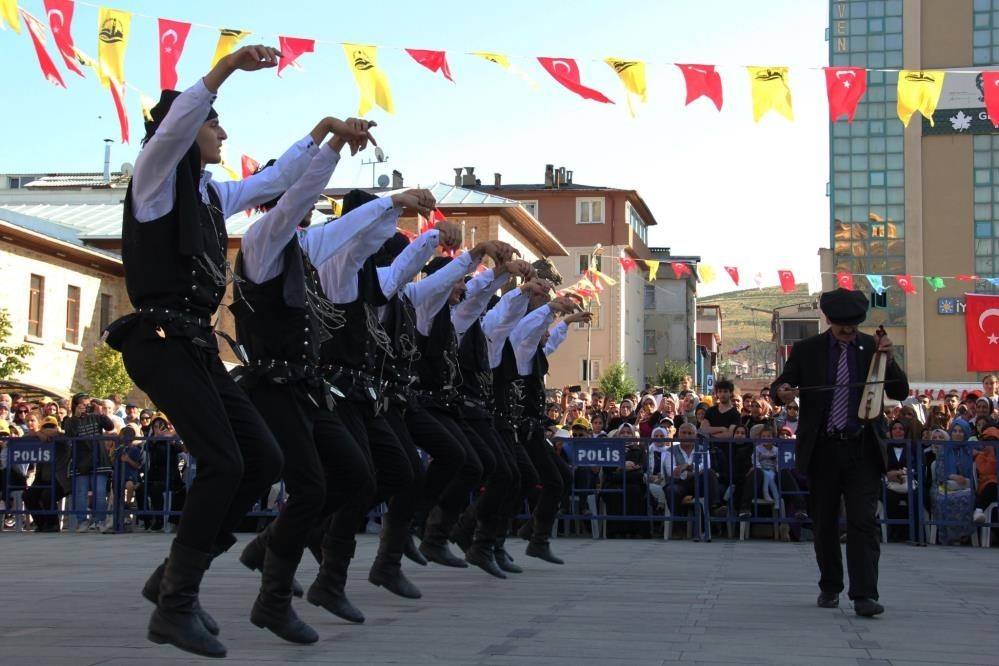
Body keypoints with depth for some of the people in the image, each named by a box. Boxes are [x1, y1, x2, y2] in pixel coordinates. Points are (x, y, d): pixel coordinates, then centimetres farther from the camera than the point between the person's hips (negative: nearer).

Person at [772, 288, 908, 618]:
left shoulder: (872, 348, 5)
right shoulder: (807, 350, 3)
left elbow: (900, 393, 2)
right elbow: (780, 384, 3)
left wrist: (888, 361, -15)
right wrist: (782, 391, -22)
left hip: (862, 450, -1)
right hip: (822, 450, 1)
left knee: (863, 523, -9)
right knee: (824, 524, 10)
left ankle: (864, 595, -11)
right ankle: (829, 588, 25)